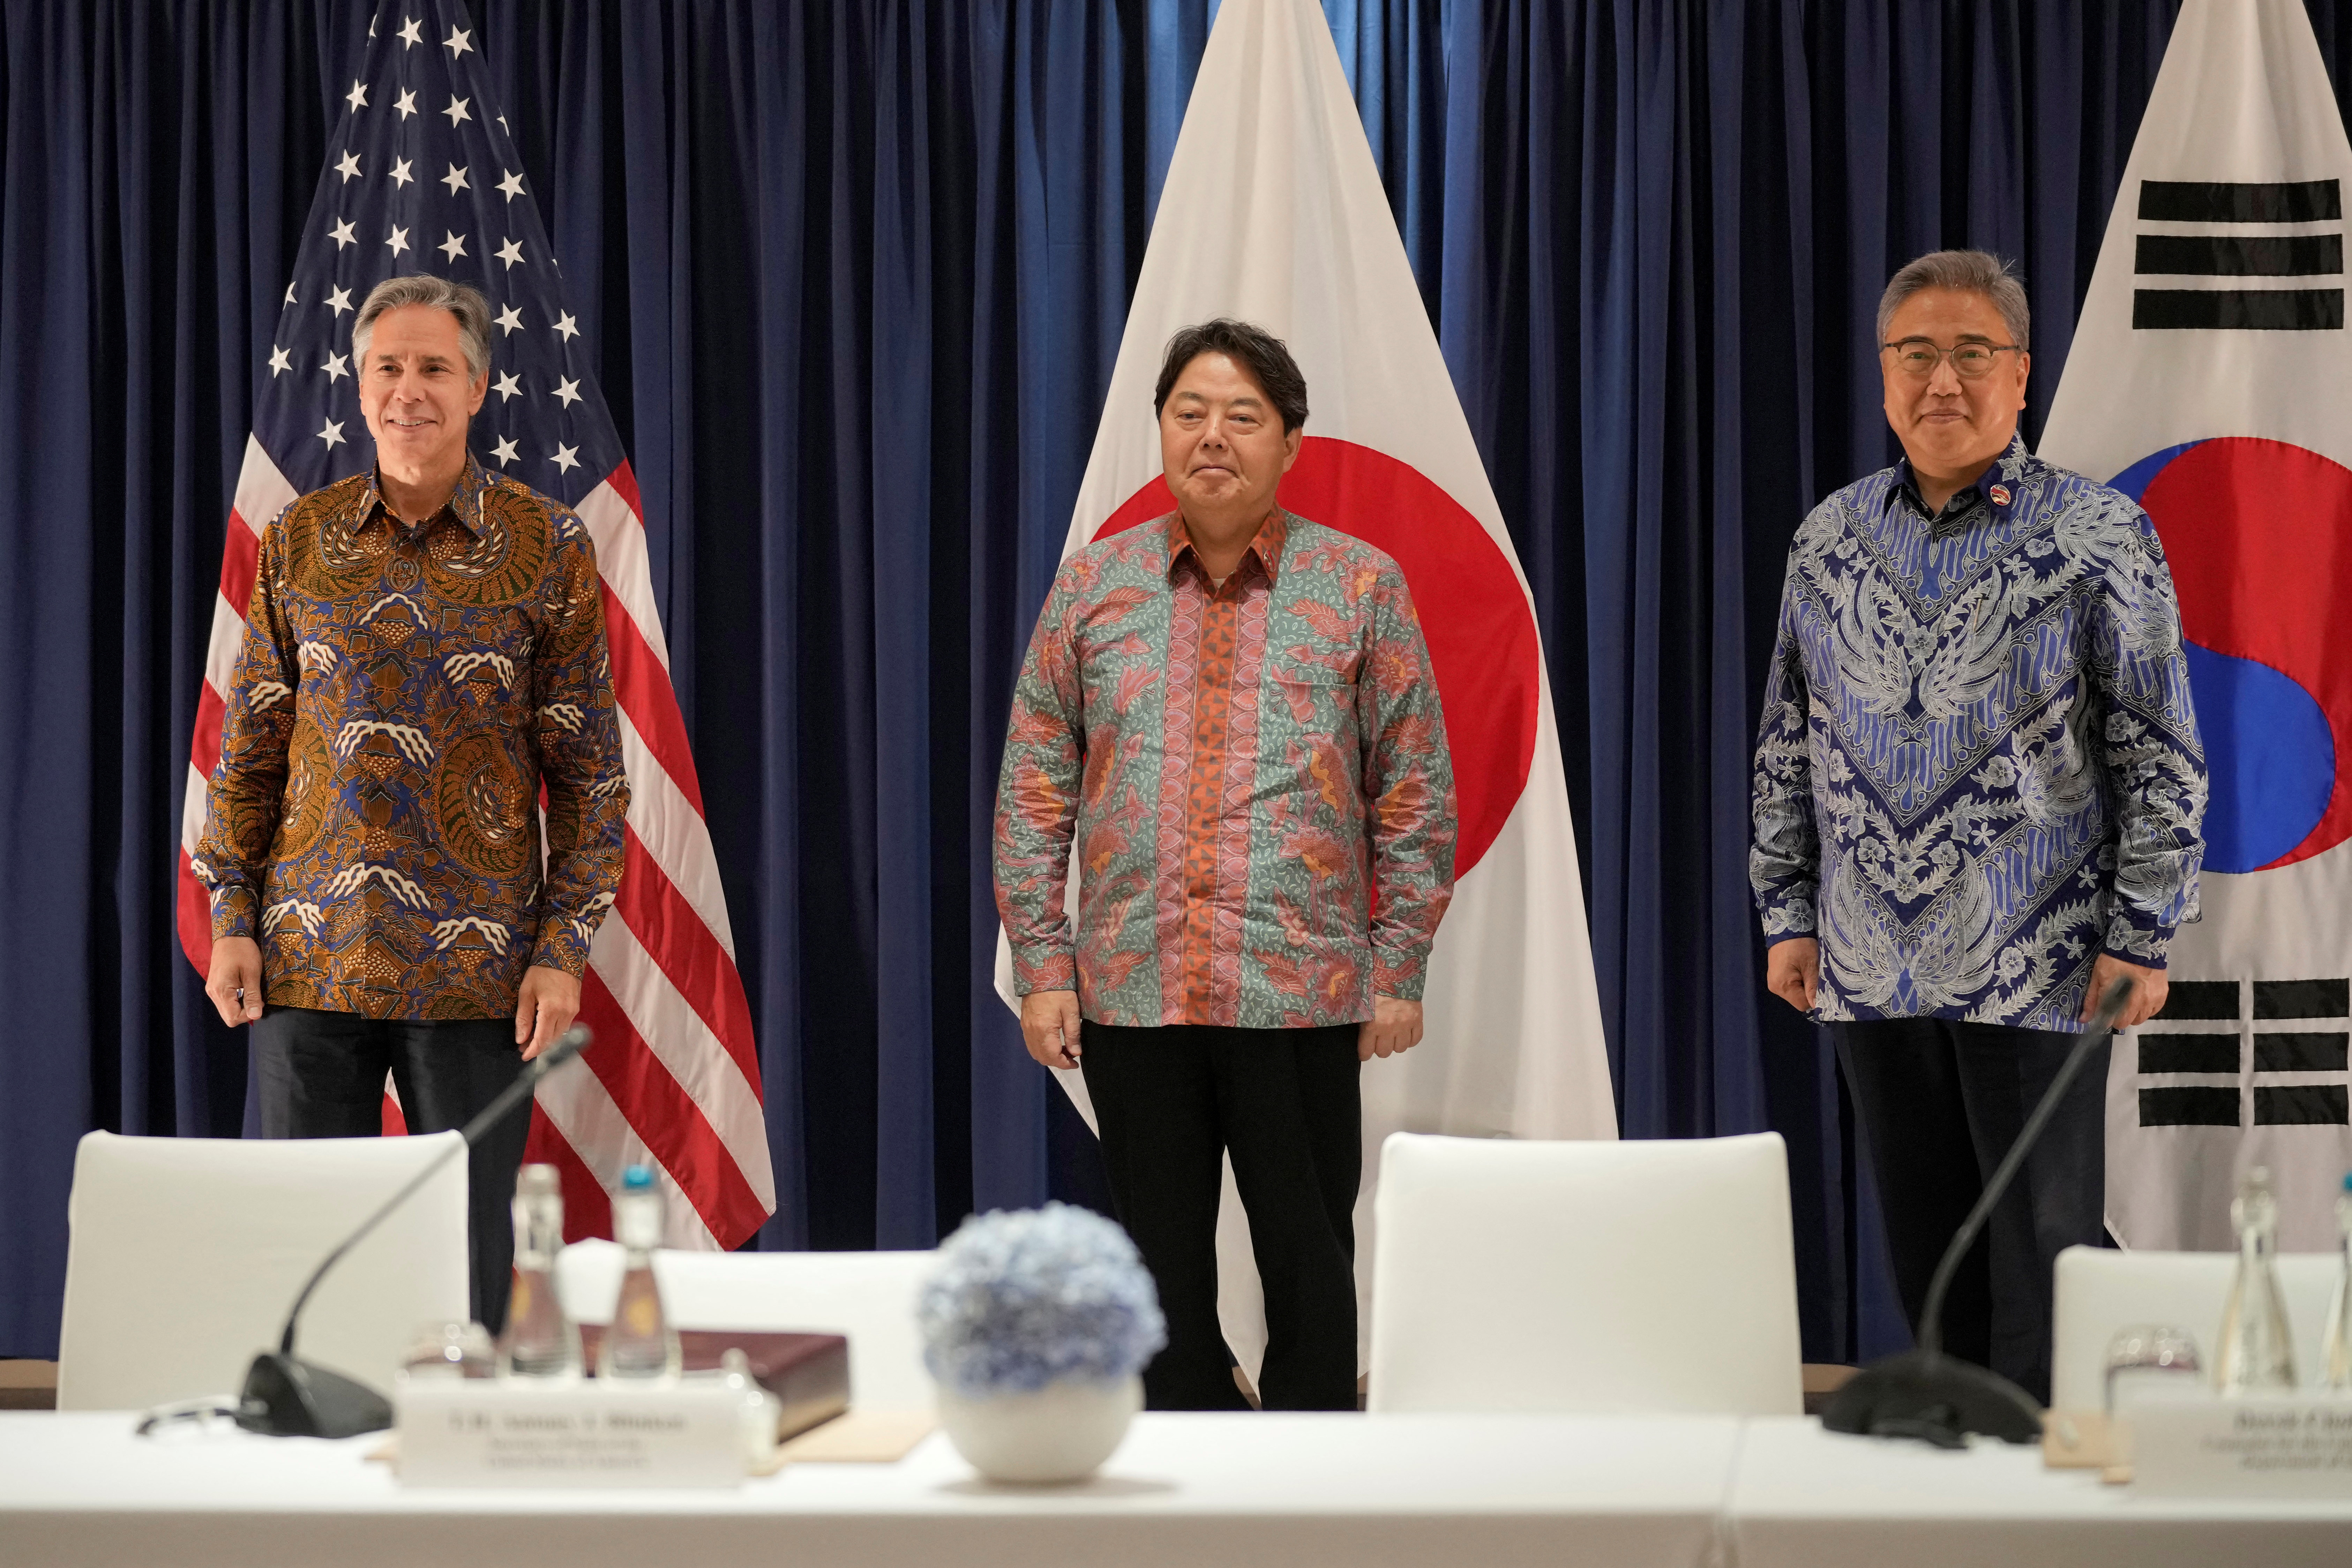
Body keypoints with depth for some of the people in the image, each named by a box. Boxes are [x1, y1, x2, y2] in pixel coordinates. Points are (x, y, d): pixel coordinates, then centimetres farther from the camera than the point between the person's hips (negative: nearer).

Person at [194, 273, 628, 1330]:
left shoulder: (546, 548, 0)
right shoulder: (299, 541, 6)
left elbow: (588, 765, 1)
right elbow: (249, 743, 11)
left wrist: (563, 946, -5)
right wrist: (230, 918, 4)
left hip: (475, 968, -2)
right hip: (308, 962, 2)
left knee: (468, 1247, 3)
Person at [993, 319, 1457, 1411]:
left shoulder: (1362, 586, 3)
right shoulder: (1091, 585, 7)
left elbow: (1415, 793, 4)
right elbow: (1033, 791, 8)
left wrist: (1399, 970, -1)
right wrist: (1041, 964, 1)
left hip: (1303, 995, -2)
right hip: (1130, 993, 2)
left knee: (1311, 1274, 4)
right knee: (1163, 1278, 9)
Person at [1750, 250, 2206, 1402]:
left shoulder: (2098, 537, -3)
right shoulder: (1830, 538, 9)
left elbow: (2163, 757, -3)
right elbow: (1786, 748, 15)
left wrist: (2143, 933, -8)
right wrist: (1787, 914, 10)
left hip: (2037, 971, -4)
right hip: (1870, 967, 4)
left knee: (2041, 1256, -1)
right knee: (1925, 1257, 11)